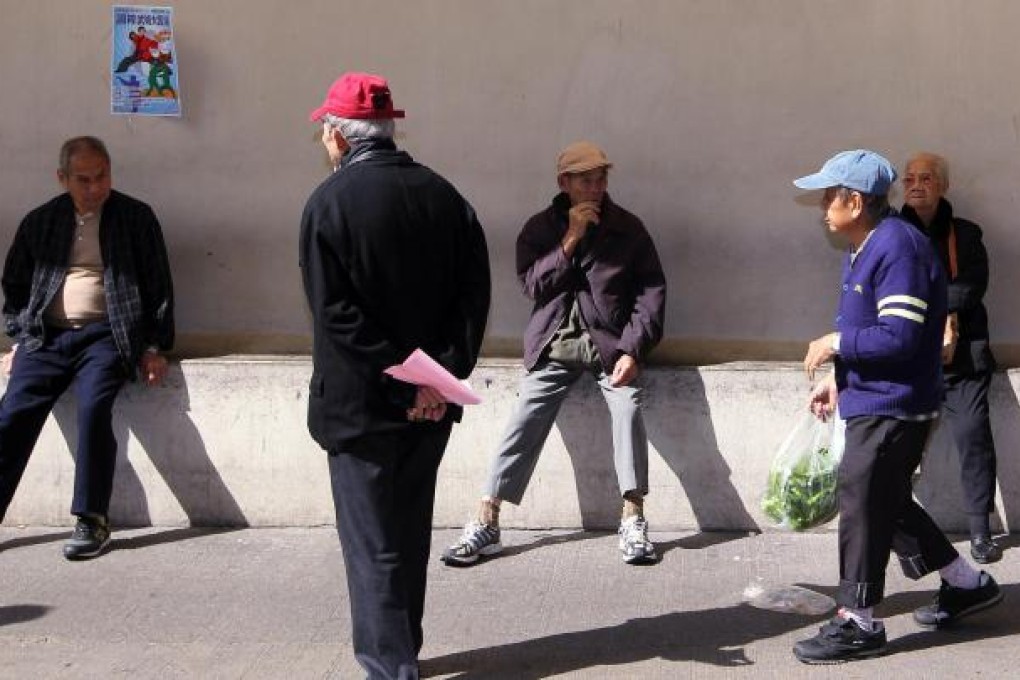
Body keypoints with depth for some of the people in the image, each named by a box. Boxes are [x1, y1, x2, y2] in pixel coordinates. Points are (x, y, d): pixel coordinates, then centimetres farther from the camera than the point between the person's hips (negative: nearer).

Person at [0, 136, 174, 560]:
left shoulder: (136, 218, 7)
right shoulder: (41, 222, 15)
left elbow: (158, 285, 6)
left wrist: (154, 347, -2)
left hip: (105, 335, -3)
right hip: (45, 338, 3)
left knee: (94, 407, -28)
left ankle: (92, 521, -20)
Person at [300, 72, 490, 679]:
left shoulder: (330, 203, -12)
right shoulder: (445, 196, 2)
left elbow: (336, 315, -18)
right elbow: (474, 295, -3)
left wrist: (400, 384, -15)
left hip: (361, 404, -5)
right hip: (431, 406, 5)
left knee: (373, 544, 4)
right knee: (411, 533, 18)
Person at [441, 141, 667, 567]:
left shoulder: (628, 229, 5)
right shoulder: (539, 229, 7)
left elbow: (651, 290, 1)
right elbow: (533, 285, -5)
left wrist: (632, 350, -10)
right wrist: (571, 239, -13)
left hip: (610, 343, -1)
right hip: (554, 346, 1)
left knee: (628, 408, -24)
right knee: (523, 424, -9)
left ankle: (633, 522, -17)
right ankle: (485, 525, -4)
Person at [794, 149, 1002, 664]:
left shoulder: (898, 247, -21)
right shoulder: (863, 250, 13)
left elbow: (899, 336, -26)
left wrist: (835, 344, -16)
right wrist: (838, 380, 12)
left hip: (891, 407, -11)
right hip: (872, 400, 11)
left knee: (862, 507, -3)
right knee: (887, 504, 19)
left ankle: (857, 623, 9)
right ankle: (968, 584, 31)